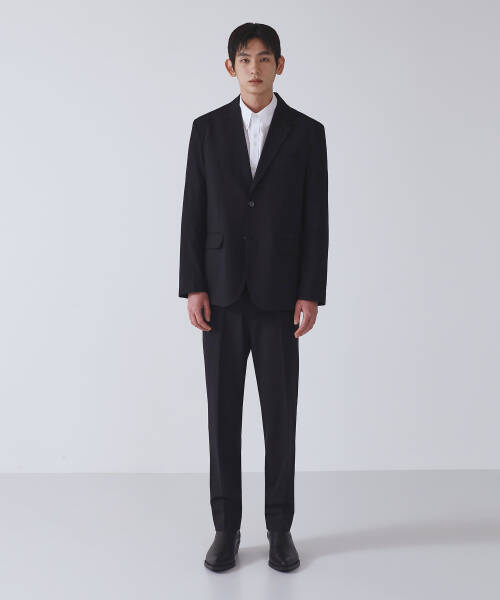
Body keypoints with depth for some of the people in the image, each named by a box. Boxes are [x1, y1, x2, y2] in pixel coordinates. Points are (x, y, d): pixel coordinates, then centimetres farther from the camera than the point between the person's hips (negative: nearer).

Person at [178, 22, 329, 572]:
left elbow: (315, 220, -1)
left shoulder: (307, 133, 2)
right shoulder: (207, 128, 5)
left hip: (279, 295, -1)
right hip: (222, 295, 1)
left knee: (280, 414, 4)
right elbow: (194, 213, 3)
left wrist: (311, 295, -8)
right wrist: (193, 288, -5)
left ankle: (280, 529, 20)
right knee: (223, 413, 5)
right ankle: (226, 529, 18)